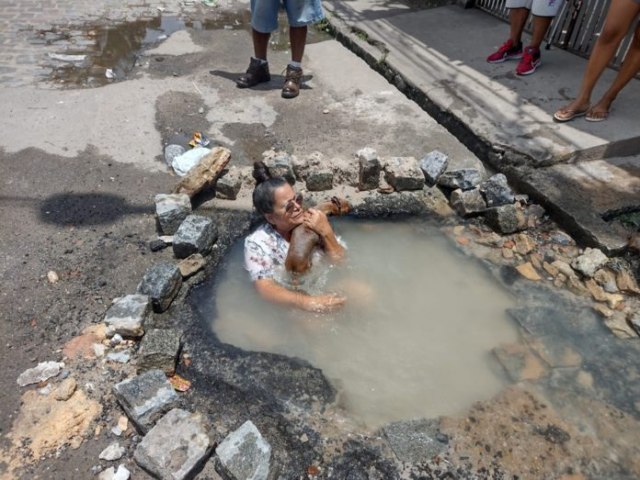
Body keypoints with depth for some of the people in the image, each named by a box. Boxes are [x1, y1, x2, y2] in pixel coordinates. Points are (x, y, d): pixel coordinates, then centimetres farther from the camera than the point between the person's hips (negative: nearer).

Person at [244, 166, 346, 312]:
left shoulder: (310, 222, -11)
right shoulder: (257, 243, -20)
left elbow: (338, 260, -7)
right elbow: (266, 289, -30)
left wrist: (326, 232, -26)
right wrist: (310, 302, -45)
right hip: (293, 302, -3)